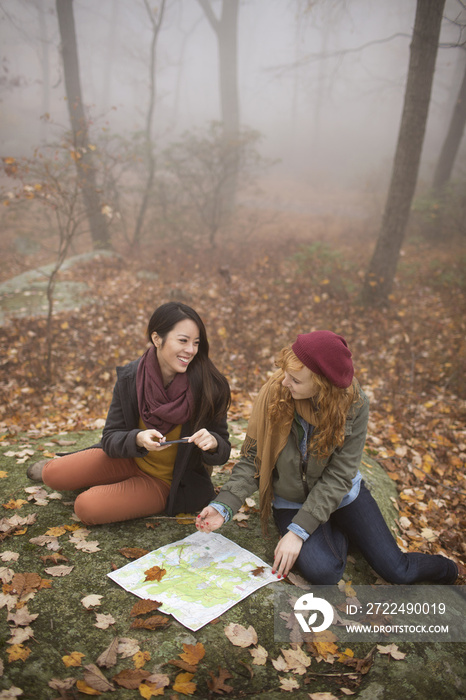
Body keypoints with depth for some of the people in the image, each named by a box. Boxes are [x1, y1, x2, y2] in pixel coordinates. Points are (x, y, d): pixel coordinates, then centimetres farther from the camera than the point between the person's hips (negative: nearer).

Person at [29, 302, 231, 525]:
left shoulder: (210, 387, -22)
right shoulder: (130, 377, -15)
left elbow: (223, 452, -13)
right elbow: (110, 439, -12)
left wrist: (212, 442, -37)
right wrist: (138, 439, -34)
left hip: (166, 482, -3)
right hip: (130, 460, 3)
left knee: (87, 507, -20)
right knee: (53, 475, -7)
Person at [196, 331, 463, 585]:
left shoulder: (353, 403, -24)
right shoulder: (272, 395, -22)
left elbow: (338, 476, -22)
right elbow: (251, 460, -14)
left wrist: (298, 530, -27)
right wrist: (224, 506, -27)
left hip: (341, 495, 0)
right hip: (291, 500, 0)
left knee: (398, 571, -2)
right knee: (323, 572, -25)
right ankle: (339, 535, 10)